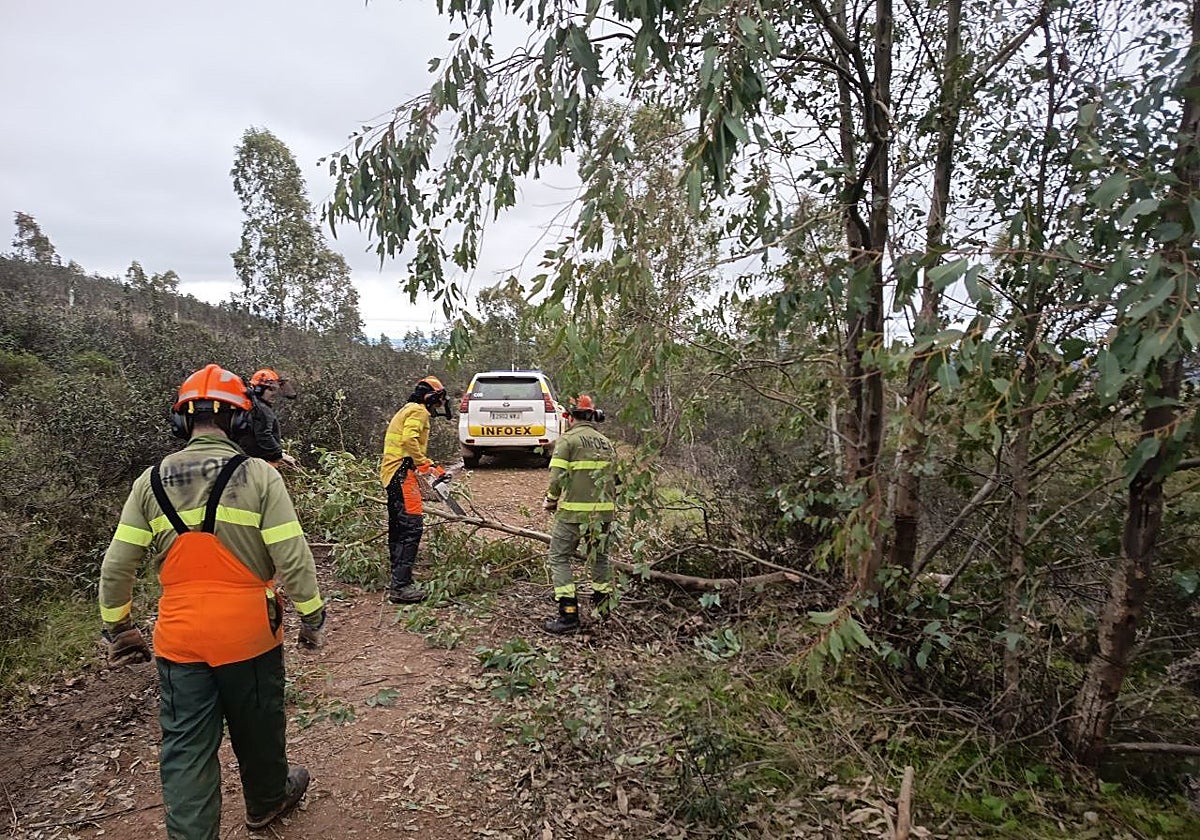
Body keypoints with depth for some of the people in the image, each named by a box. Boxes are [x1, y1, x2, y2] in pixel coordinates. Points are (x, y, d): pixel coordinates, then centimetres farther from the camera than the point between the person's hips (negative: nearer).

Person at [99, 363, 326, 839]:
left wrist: (117, 629, 14)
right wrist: (312, 616, -2)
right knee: (257, 729, 21)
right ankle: (267, 801, 44)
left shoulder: (151, 481, -2)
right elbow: (293, 559, -15)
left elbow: (116, 568, 1)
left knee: (185, 748, 14)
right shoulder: (258, 475, -13)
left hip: (179, 639, 2)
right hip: (249, 634, -2)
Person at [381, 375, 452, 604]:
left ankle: (398, 581, 20)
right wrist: (425, 464, -20)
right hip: (401, 472, -11)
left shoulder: (407, 410, 26)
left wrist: (427, 464, 17)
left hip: (391, 473, 11)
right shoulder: (419, 411, -5)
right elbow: (409, 440, -21)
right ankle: (401, 587, -17)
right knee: (412, 526, -15)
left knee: (398, 528, 13)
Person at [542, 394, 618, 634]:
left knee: (560, 558, 6)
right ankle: (603, 606, 30)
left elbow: (557, 478, -13)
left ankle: (568, 615, 1)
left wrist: (550, 501, 3)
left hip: (573, 511, -5)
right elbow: (613, 479, 14)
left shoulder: (568, 440, -7)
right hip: (604, 510, 6)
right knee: (600, 557, 22)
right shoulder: (607, 444, 11)